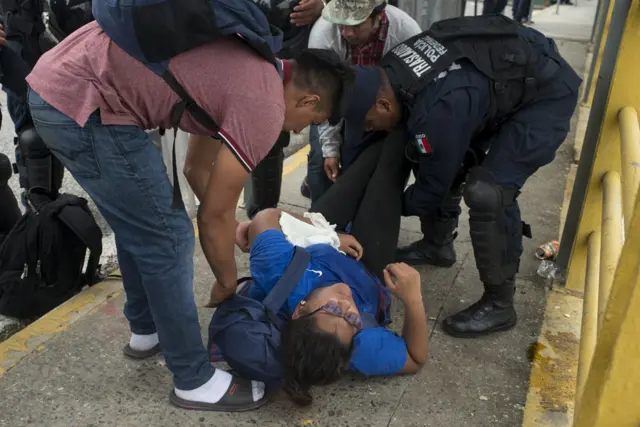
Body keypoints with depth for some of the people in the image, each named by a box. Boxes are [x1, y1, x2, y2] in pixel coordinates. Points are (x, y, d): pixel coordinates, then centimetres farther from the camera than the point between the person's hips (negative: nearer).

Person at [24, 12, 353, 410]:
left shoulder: (251, 68, 15)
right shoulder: (264, 108, -13)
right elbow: (213, 217, -4)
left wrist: (232, 228, 30)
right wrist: (228, 282, 13)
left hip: (60, 79, 10)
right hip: (82, 102, -10)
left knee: (138, 224, 22)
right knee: (167, 239, -2)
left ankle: (146, 332, 41)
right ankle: (195, 381, 14)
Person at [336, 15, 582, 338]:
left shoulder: (437, 110, -37)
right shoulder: (391, 72, -11)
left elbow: (432, 189, -21)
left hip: (546, 93, -9)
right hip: (500, 77, 9)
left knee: (486, 191, -22)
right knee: (442, 162, 8)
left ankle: (499, 304, -5)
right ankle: (437, 244, 29)